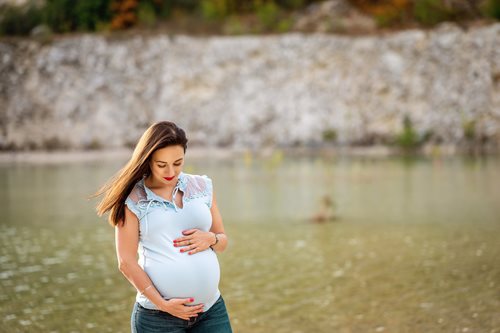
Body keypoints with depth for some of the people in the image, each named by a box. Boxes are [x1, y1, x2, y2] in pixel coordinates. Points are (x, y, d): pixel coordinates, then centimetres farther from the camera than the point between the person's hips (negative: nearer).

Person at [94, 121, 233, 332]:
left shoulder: (202, 186, 9)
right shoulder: (133, 199, -3)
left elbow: (222, 241, 17)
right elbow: (126, 262, -6)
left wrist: (211, 239, -6)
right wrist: (162, 304, -13)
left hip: (212, 310, 4)